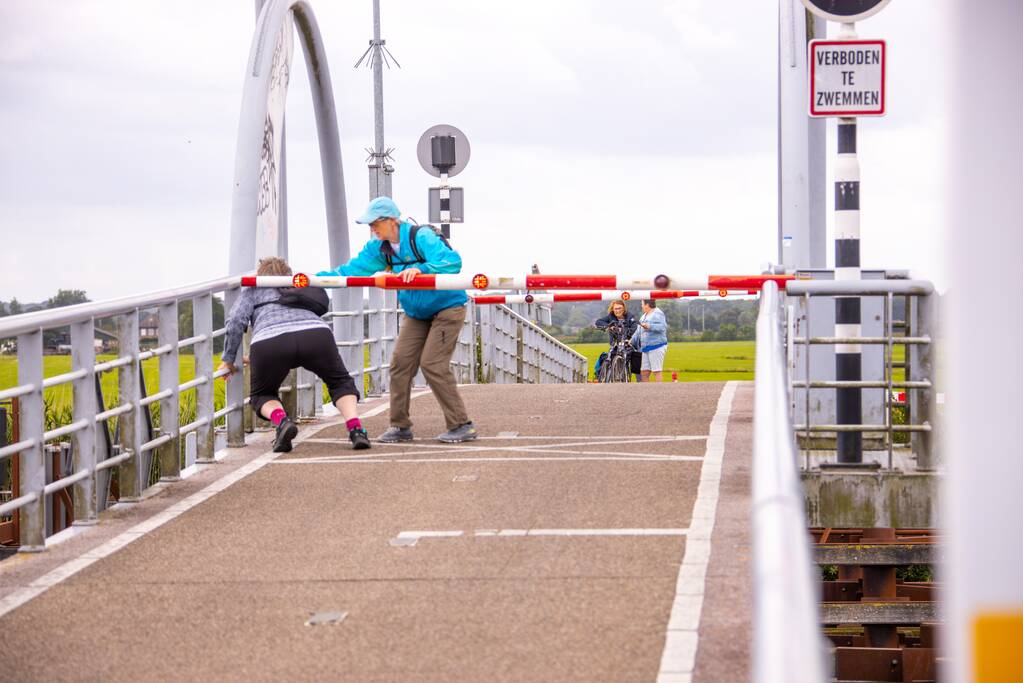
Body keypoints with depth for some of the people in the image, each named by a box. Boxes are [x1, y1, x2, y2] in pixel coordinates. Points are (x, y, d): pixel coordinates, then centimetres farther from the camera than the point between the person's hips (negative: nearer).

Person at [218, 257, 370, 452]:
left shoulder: (253, 289, 29)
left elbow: (236, 320, 12)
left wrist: (228, 359, 21)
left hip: (270, 341, -2)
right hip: (316, 334, 2)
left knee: (262, 395, 23)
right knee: (341, 382, 25)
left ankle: (281, 421, -10)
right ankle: (355, 428, -1)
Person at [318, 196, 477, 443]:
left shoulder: (422, 237, -25)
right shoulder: (380, 247, -1)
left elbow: (452, 262, -37)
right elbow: (354, 269, 1)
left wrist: (420, 269, -50)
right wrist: (317, 278, -8)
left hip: (447, 308, -8)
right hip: (416, 313, 8)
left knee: (433, 365, -16)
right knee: (401, 363, 0)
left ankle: (462, 426, -9)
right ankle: (400, 426, 9)